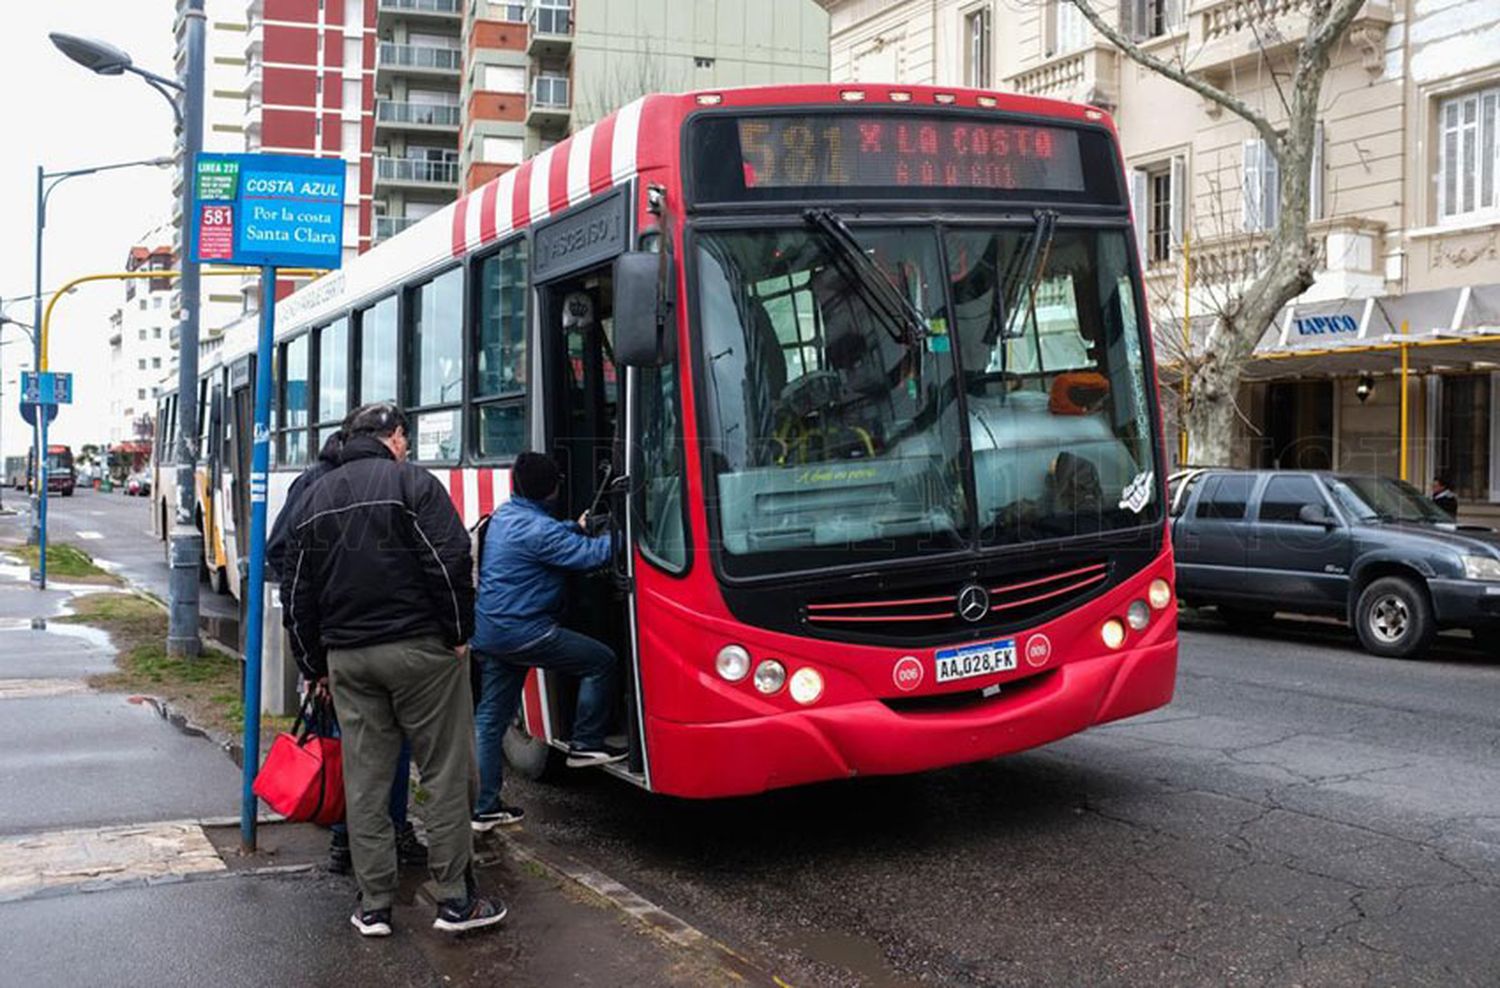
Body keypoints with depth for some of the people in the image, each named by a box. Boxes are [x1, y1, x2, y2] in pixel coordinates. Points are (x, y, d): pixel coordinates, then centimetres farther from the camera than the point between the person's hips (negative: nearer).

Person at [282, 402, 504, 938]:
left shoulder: (316, 497, 14)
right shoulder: (412, 482, -4)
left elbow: (297, 592, 16)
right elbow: (449, 562, -15)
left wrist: (317, 662, 21)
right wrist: (459, 634, -6)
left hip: (347, 657, 5)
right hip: (419, 648, -5)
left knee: (364, 780, 9)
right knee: (446, 773, 2)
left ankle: (373, 907, 13)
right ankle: (455, 899, 4)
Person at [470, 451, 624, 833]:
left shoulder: (505, 515, 12)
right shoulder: (536, 529, -19)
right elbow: (589, 555, -19)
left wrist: (576, 527, 19)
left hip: (488, 633, 10)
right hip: (523, 631, -10)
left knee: (490, 719, 11)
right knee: (600, 660, 3)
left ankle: (484, 807, 16)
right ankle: (586, 744, 10)